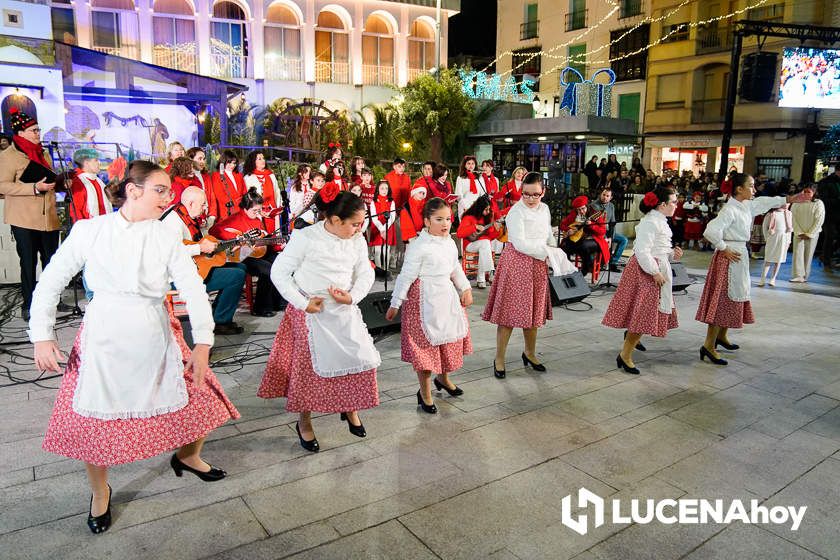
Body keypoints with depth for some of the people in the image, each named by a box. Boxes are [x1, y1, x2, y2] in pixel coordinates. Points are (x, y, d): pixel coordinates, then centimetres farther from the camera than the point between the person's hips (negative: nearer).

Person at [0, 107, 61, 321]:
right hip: (24, 220, -6)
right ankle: (28, 305, 14)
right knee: (28, 262, 3)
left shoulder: (42, 152, 16)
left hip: (48, 217, 6)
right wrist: (34, 187, -22)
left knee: (51, 261, 9)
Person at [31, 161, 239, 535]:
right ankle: (100, 492, 36)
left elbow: (194, 290, -9)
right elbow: (50, 283, 2)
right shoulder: (89, 231, -4)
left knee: (201, 404, 4)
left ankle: (187, 456, 38)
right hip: (103, 339, -1)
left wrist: (202, 344, -21)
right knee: (93, 421, 5)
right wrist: (41, 336, -5)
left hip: (155, 339, 2)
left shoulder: (166, 238, -1)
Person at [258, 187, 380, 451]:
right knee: (308, 368, 6)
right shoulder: (305, 238, -16)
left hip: (344, 313, 5)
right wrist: (302, 303, -16)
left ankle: (350, 408, 31)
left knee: (362, 360, 3)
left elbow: (366, 274, 7)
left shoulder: (358, 241, -2)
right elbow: (279, 272, -11)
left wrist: (352, 296, -12)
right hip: (310, 314, -4)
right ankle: (304, 422, 29)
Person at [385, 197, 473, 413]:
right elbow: (406, 276, -15)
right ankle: (425, 393, 17)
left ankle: (443, 378, 43)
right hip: (424, 300, -8)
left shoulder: (450, 243, 5)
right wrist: (395, 304, -11)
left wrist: (465, 289, 13)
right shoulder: (419, 246, -18)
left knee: (450, 339, 18)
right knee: (425, 343, 1)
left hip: (447, 297, 8)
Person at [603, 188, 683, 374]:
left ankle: (632, 335, 44)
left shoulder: (660, 221, 12)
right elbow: (642, 251, -25)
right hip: (646, 270, -10)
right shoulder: (650, 222, -20)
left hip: (658, 269, 10)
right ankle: (625, 355, -2)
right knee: (643, 311, -9)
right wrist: (655, 272, -23)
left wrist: (672, 254, 3)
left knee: (653, 309, 20)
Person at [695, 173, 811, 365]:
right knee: (723, 299, -8)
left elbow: (764, 202, 28)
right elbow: (711, 231, -30)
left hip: (741, 256, 10)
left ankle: (722, 336, 33)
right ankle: (709, 345, -6)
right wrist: (723, 249, -20)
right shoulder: (730, 210, -20)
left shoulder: (746, 206, 8)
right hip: (730, 256, -10)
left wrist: (789, 199, 32)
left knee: (734, 297, 18)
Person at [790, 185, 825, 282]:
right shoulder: (796, 203, 1)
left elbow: (819, 220, -5)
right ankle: (798, 275, -11)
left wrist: (809, 233, -9)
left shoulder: (818, 203, -2)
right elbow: (793, 218, -1)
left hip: (812, 233, -1)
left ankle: (805, 276, 8)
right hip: (798, 233, 1)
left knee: (808, 255, 2)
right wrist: (799, 232, -8)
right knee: (798, 253, -8)